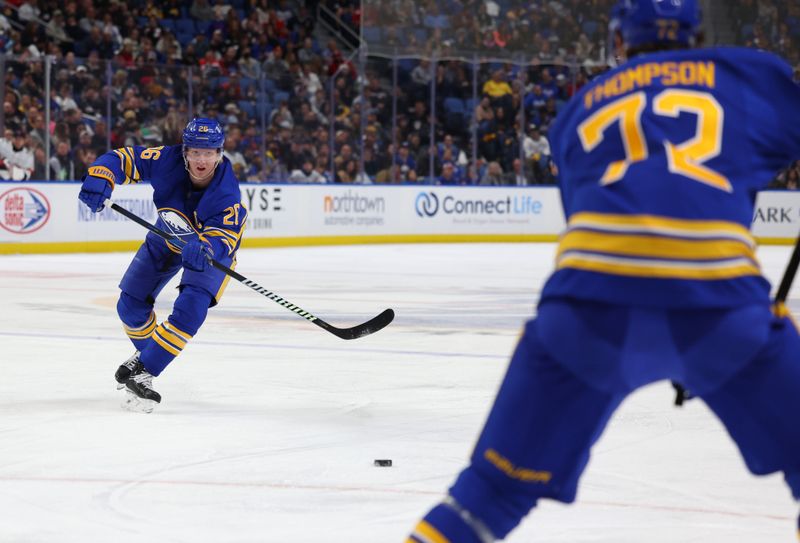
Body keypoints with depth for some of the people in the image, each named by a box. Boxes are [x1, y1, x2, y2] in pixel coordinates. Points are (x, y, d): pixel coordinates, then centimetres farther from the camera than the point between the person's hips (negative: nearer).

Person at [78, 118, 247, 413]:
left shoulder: (227, 194, -36)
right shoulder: (168, 160, -29)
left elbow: (224, 237, -42)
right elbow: (125, 158, -21)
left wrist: (204, 249, -65)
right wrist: (100, 177, -40)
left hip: (212, 247, -4)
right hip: (167, 238, 4)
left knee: (190, 310, -25)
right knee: (130, 304, 3)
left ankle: (143, 373, -18)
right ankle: (148, 352, 34)